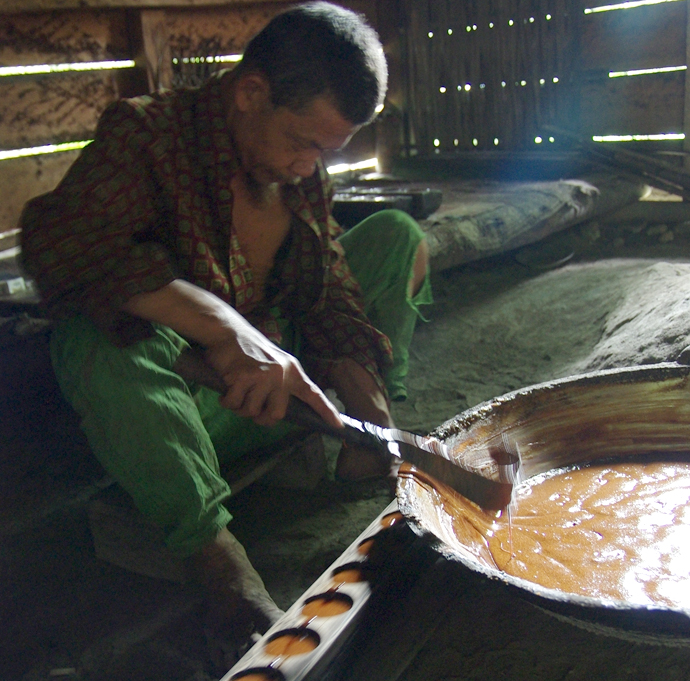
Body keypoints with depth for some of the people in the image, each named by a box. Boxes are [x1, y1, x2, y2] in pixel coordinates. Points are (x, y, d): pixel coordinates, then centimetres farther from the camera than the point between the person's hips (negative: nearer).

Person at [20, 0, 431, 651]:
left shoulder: (302, 171, 1)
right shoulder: (149, 132, -18)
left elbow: (330, 294, 6)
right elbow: (58, 238, -37)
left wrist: (357, 379, -11)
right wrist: (222, 327, -46)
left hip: (282, 389, 6)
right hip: (180, 403, -6)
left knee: (395, 235, 5)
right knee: (100, 334, -38)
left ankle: (363, 454, 0)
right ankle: (210, 545, -28)